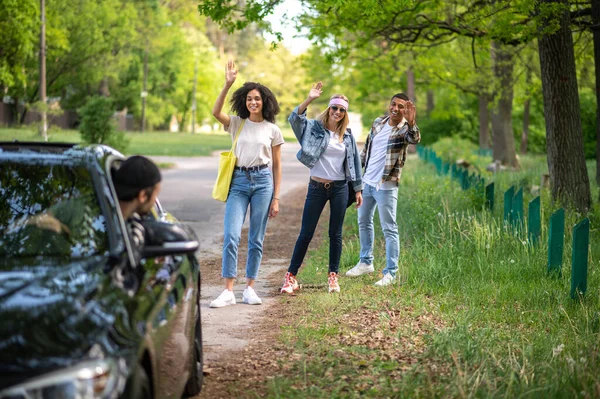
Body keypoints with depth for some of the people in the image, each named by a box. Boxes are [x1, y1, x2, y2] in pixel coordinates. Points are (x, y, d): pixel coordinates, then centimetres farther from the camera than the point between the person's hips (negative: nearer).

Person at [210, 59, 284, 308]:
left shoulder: (273, 130, 6)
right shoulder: (236, 124, 6)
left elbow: (277, 166, 8)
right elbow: (215, 112, -14)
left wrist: (276, 198, 3)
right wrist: (228, 84, -23)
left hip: (263, 182, 0)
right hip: (239, 181, 0)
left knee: (256, 239, 5)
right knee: (231, 236, -10)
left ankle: (250, 289, 14)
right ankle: (228, 291, -6)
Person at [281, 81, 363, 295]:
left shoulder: (347, 135, 7)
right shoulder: (314, 128, -3)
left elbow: (354, 161, 13)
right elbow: (295, 118, -21)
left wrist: (358, 189, 12)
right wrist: (309, 99, -33)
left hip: (340, 188, 3)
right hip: (317, 187, -3)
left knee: (335, 234, 6)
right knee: (306, 234, -1)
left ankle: (333, 277, 15)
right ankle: (291, 276, 5)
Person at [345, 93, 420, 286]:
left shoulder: (404, 129, -13)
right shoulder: (378, 122, 6)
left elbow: (414, 139, -38)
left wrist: (411, 123, -56)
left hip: (386, 185, -7)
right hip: (367, 181, 7)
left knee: (389, 229, -5)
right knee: (363, 222, 19)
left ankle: (391, 272, -1)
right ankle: (366, 262, 34)